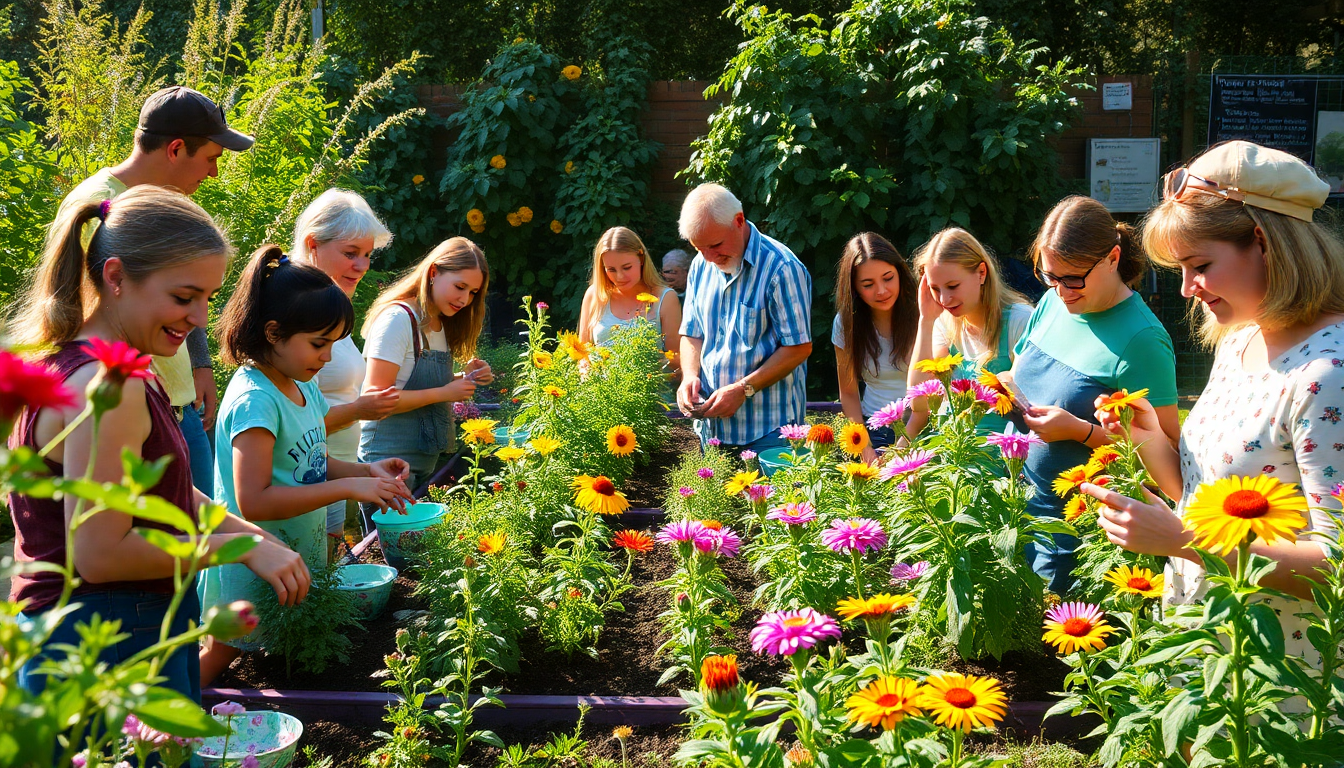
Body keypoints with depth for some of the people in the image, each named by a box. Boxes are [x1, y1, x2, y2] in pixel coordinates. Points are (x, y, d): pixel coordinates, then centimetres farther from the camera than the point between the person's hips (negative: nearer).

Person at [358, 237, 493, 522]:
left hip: (429, 460, 8)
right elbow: (375, 397, -19)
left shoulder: (441, 325, 13)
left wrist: (463, 379, 3)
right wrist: (444, 392, -19)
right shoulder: (398, 318, -13)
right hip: (390, 458, -8)